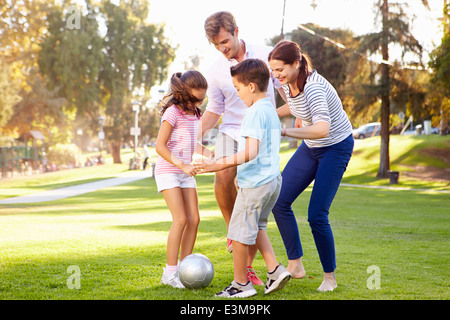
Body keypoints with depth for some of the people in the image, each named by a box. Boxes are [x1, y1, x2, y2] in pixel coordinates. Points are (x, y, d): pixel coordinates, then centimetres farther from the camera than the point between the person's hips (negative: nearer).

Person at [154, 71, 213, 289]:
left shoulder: (194, 114, 10)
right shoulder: (173, 112, -15)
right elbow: (160, 146, -18)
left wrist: (207, 153, 4)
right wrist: (182, 165, -24)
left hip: (185, 173, 8)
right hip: (168, 171, -8)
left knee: (194, 219, 1)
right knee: (180, 219, -14)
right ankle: (170, 272, -7)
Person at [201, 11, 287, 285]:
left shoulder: (265, 55, -1)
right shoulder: (216, 72, 3)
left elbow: (285, 86, 9)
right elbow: (214, 110, 12)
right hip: (231, 131, 1)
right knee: (223, 176, -30)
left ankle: (247, 267, 9)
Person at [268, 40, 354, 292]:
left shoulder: (313, 86, -30)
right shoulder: (288, 83, -5)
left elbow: (322, 129, -43)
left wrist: (283, 131, -47)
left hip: (337, 147, -8)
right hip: (311, 148, 8)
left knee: (317, 215, -13)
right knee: (280, 201, -1)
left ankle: (330, 276, 7)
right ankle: (295, 265, 10)